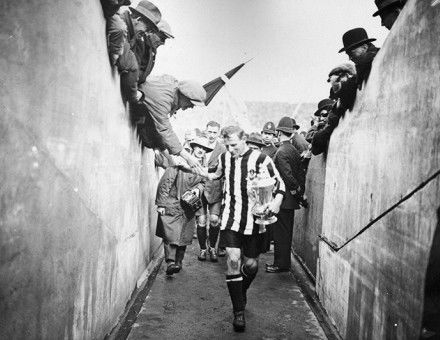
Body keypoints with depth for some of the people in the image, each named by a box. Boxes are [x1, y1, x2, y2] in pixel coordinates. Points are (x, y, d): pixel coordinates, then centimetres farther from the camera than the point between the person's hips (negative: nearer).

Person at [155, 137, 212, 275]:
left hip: (188, 207, 5)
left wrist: (198, 189, -7)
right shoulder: (180, 163, -14)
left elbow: (202, 182, 18)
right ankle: (170, 262, -11)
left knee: (184, 236, 8)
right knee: (170, 234, -14)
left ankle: (178, 262, 23)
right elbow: (165, 183, -12)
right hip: (171, 204, -5)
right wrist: (161, 204, -12)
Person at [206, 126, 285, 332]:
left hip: (254, 220, -2)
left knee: (251, 264, 9)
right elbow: (215, 175, 26)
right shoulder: (224, 158, 5)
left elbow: (279, 183, -5)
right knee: (233, 261, -10)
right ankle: (239, 311, 3)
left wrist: (277, 201, -23)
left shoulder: (260, 159, -10)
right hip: (231, 220, 2)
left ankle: (240, 293, 41)